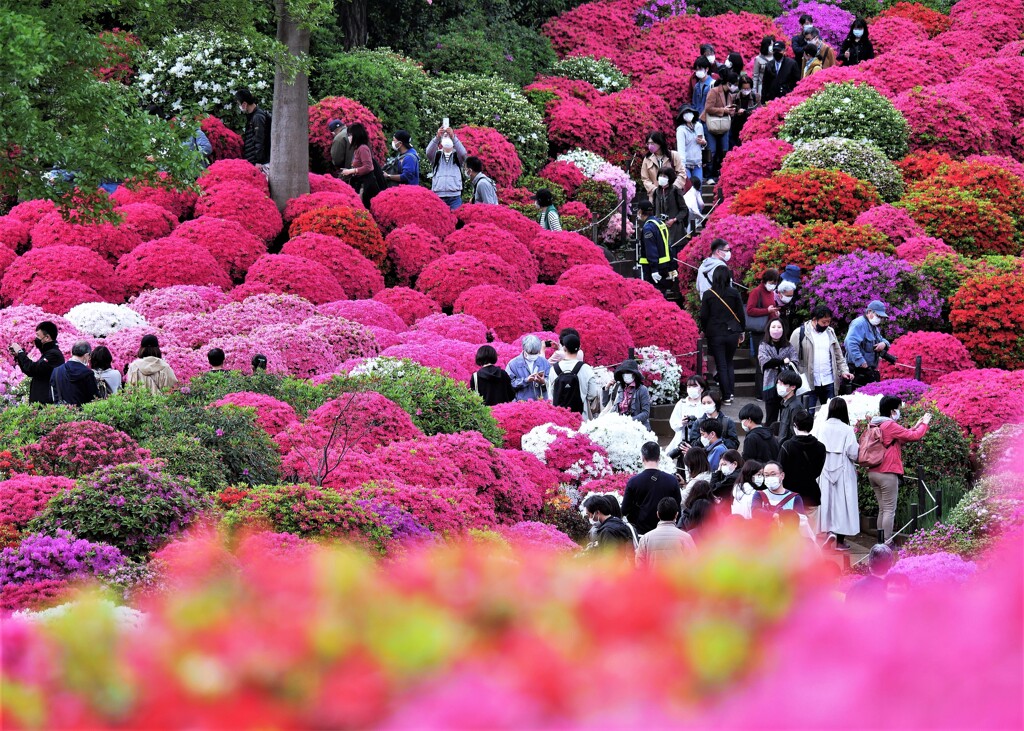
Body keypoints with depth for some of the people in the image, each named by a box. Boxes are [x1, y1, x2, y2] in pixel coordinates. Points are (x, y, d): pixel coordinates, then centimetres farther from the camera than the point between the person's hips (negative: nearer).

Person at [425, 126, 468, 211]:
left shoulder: (457, 155, 11)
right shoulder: (437, 155, 13)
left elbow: (463, 153, -11)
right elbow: (429, 152, -8)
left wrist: (453, 137, -25)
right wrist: (437, 137, -25)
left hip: (455, 195, -1)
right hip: (438, 195, 1)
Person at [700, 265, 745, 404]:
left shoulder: (708, 295, -7)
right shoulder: (734, 293, -5)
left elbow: (703, 316, -4)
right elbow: (740, 313, 0)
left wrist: (704, 330, 13)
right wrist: (741, 331, 13)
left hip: (715, 334, -2)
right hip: (732, 333, 2)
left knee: (721, 366, 4)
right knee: (730, 363, 17)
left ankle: (727, 396, 2)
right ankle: (731, 391, 9)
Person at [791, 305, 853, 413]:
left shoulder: (830, 332, 12)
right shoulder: (799, 333, -4)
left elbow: (838, 355, 17)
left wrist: (844, 371, 2)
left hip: (829, 382, 4)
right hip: (809, 383, -4)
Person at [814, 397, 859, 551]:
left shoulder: (820, 427, -7)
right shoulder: (847, 430, -12)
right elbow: (853, 453, -13)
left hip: (824, 471, 1)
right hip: (843, 473, -1)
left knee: (827, 500, 12)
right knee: (842, 502, 5)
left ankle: (830, 532, -6)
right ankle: (840, 540, 8)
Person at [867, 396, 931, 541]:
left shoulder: (875, 425, 15)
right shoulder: (890, 426, -12)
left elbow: (901, 438, 21)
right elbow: (914, 436, -10)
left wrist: (916, 426, 22)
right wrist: (924, 424, 7)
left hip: (873, 472, 9)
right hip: (888, 472, -9)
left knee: (882, 509, 13)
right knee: (889, 510, -6)